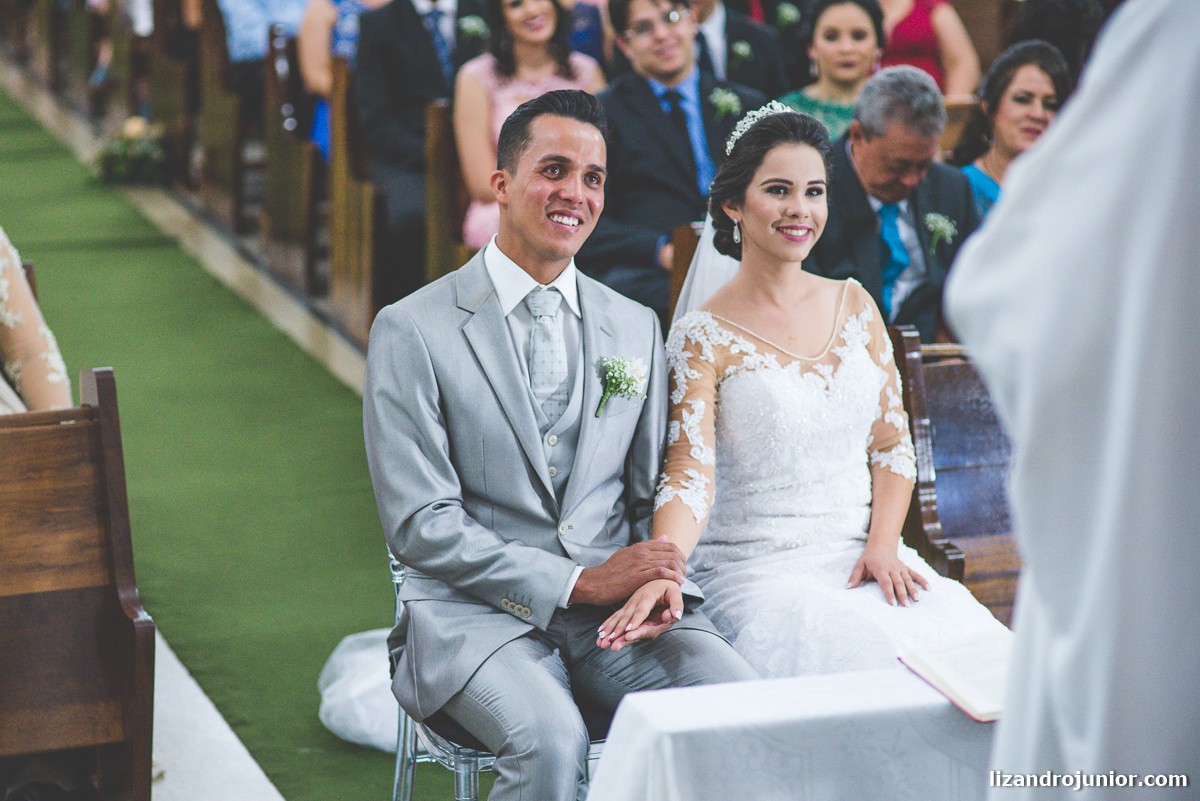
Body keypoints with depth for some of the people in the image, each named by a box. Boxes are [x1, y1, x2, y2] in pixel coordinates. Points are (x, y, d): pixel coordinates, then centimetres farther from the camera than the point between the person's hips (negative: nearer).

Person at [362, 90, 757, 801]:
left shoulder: (637, 328, 15)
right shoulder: (412, 331, -1)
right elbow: (421, 525, -7)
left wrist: (662, 581, -7)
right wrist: (578, 582, -15)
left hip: (621, 609, 4)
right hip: (480, 611, -4)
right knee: (550, 739, -34)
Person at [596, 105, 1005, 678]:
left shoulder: (855, 305, 11)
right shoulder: (702, 339, -4)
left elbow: (892, 443, 13)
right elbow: (689, 473, -14)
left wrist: (883, 544, -3)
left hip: (866, 560, 5)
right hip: (760, 574, -4)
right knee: (862, 655, -31)